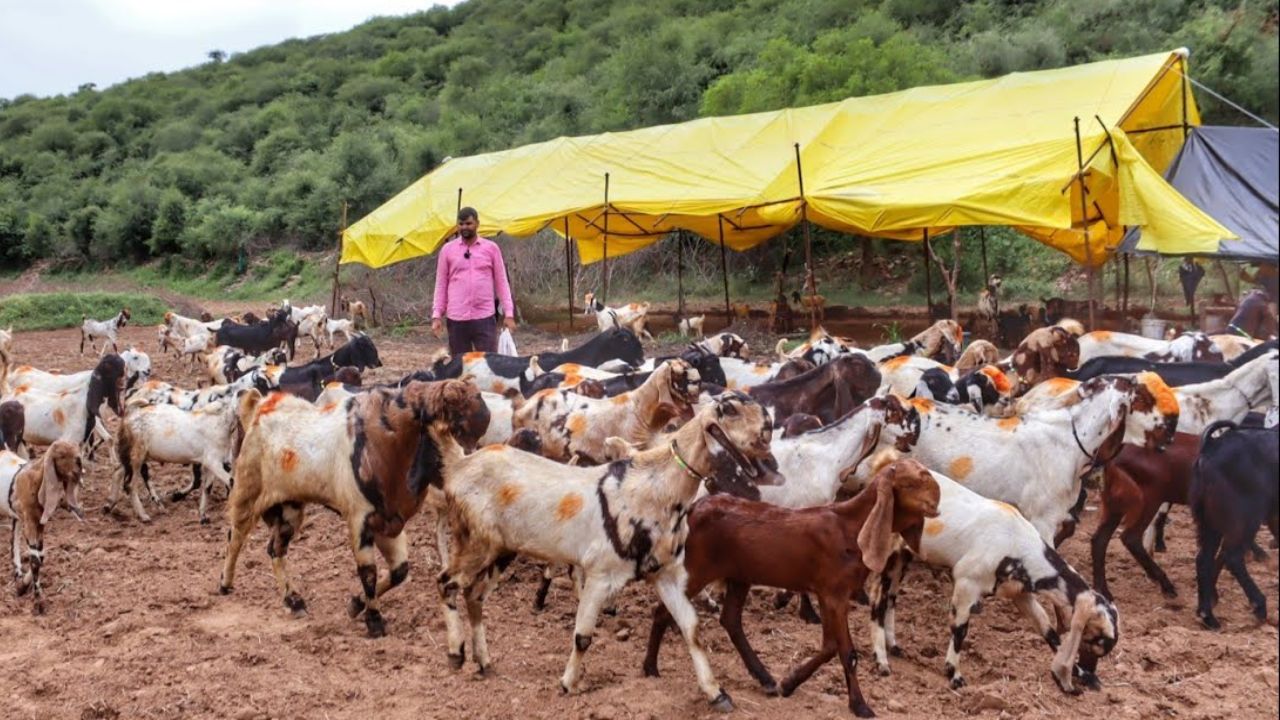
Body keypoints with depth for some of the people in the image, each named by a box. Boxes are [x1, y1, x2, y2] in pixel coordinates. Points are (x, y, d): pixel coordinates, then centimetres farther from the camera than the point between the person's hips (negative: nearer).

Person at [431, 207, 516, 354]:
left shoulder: (491, 247, 5)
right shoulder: (448, 249, 6)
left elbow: (501, 283, 6)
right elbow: (441, 284, 8)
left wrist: (508, 313, -1)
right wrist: (436, 315, 1)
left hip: (485, 317, -1)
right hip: (456, 318, 1)